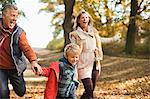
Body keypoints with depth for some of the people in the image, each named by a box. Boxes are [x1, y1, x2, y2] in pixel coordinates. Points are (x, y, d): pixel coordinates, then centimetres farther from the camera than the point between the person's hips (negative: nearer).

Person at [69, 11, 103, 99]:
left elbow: (98, 47, 14)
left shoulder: (93, 31, 11)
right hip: (84, 64, -5)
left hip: (94, 63, 5)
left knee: (91, 90, 6)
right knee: (89, 90, -14)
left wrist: (98, 62, 11)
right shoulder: (75, 34, -2)